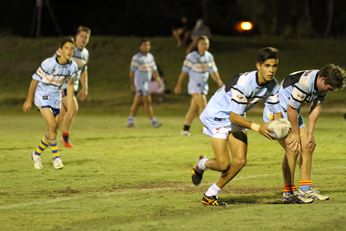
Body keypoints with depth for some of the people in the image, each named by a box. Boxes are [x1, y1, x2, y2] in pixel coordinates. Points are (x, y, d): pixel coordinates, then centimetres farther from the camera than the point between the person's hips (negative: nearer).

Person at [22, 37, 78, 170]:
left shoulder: (73, 67, -8)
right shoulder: (49, 64, -24)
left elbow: (70, 84, 10)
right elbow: (35, 80, -13)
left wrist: (70, 102, 7)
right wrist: (29, 100, -6)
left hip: (56, 96, 6)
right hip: (42, 95, -6)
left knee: (53, 129, 6)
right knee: (52, 125, -22)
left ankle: (37, 154, 26)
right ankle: (56, 157, -11)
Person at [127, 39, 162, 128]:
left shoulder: (150, 56, 13)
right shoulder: (136, 58, -9)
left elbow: (154, 70, 17)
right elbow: (132, 72, -8)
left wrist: (158, 78, 1)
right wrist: (132, 85, -10)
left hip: (147, 83, 7)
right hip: (140, 83, -7)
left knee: (137, 102, 11)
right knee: (147, 101, -10)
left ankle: (130, 120, 17)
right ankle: (153, 122, -10)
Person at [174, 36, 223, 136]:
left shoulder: (209, 56, 5)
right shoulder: (191, 57, -12)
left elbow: (213, 71, 11)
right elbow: (184, 71, -7)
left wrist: (219, 81, -2)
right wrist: (179, 85, -3)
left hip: (204, 85, 6)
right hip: (195, 85, -6)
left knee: (194, 108, 8)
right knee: (203, 106, -14)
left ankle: (185, 129, 15)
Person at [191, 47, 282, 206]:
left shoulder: (272, 85, -11)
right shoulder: (244, 82, -34)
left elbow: (276, 111, -5)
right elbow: (234, 116, -33)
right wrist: (257, 127, -43)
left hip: (237, 118, 7)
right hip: (217, 115, -7)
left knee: (240, 161, -3)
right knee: (223, 164, -14)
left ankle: (210, 195, 12)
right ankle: (201, 165, 23)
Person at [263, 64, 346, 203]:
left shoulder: (322, 84, -5)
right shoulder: (304, 83, -34)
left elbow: (315, 108, 1)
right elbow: (291, 109, -27)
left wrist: (310, 134, -3)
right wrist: (296, 133, -16)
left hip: (292, 114, 9)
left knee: (308, 146, 8)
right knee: (292, 148, -17)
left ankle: (305, 189, 16)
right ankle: (289, 193, -11)